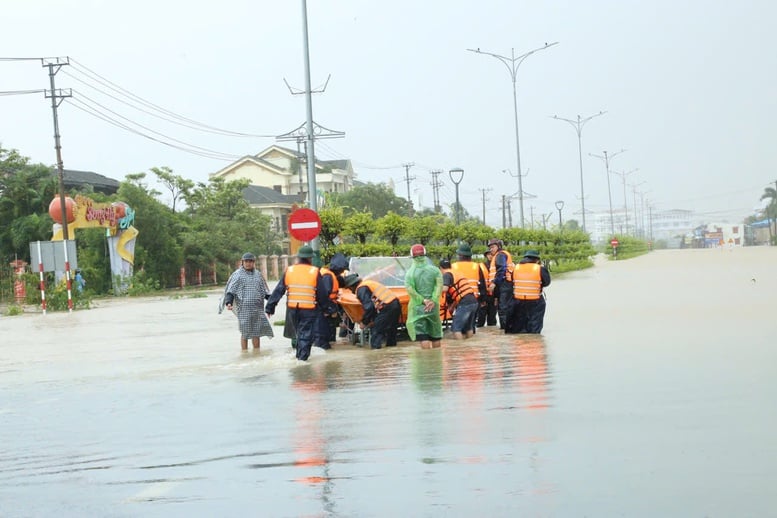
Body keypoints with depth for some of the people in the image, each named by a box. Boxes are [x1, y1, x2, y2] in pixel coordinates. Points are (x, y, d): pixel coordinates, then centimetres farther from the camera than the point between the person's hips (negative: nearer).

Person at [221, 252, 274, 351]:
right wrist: (228, 302, -20)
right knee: (245, 333, -3)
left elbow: (264, 290, 23)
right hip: (244, 309, -4)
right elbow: (230, 291, -5)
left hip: (258, 309, 5)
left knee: (257, 332, 8)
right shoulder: (237, 275, 0)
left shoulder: (258, 274, 15)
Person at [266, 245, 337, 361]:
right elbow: (322, 294, -2)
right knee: (306, 333, 4)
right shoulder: (315, 272, -6)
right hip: (309, 309, -3)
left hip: (292, 308, 3)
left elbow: (278, 290, 3)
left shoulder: (289, 271, 2)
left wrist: (270, 307, 7)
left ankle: (299, 354, 28)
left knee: (298, 332, 20)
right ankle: (303, 355, 0)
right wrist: (327, 308, 11)